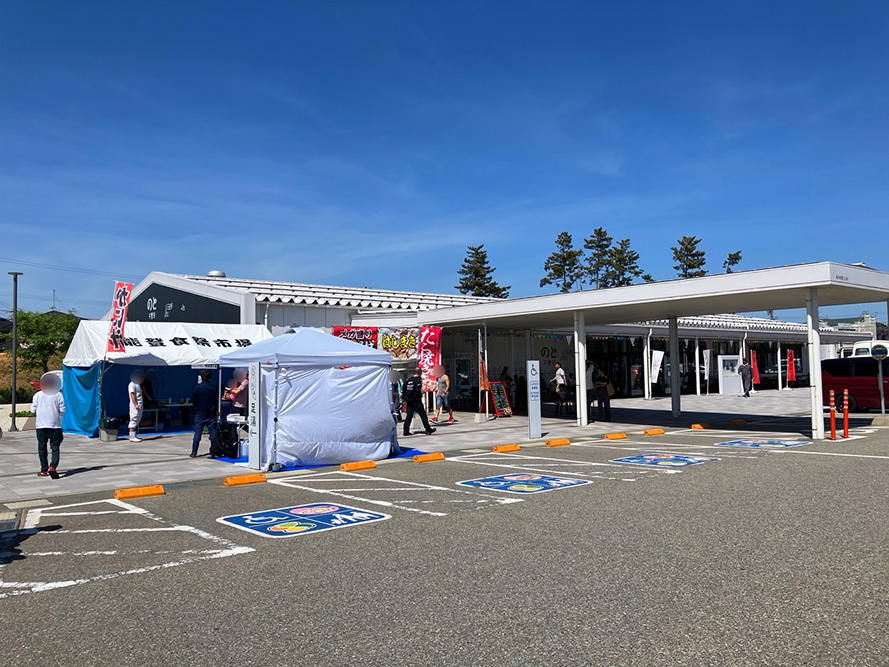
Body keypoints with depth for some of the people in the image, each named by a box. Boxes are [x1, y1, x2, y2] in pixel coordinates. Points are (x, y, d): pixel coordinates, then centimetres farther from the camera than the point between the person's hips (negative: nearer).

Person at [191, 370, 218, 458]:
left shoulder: (196, 387, -7)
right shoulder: (214, 388, -5)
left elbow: (193, 401, 0)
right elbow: (217, 401, 2)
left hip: (199, 414, 0)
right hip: (211, 414, 0)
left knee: (197, 434, 6)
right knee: (213, 434, 3)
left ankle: (194, 453, 10)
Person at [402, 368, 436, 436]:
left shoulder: (409, 379, 12)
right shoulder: (418, 379, -10)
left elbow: (404, 389, 14)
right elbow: (418, 390, -20)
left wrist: (404, 399, 18)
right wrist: (420, 397, -9)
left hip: (408, 401, 7)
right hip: (416, 401, -7)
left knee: (409, 415, 8)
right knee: (423, 414, 1)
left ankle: (406, 431, 3)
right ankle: (428, 429, 5)